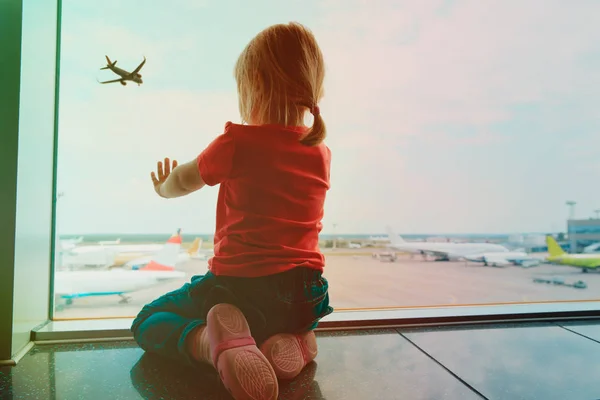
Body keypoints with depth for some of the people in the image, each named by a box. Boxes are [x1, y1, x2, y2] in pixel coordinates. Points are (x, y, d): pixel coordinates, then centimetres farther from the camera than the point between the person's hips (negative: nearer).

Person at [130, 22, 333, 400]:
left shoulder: (238, 142, -12)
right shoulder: (321, 152, 4)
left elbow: (182, 181, 7)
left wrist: (165, 187, 30)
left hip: (240, 284, -5)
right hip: (305, 295, 6)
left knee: (148, 321, 18)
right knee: (289, 314, 44)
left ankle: (207, 342, -15)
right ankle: (292, 339, 7)